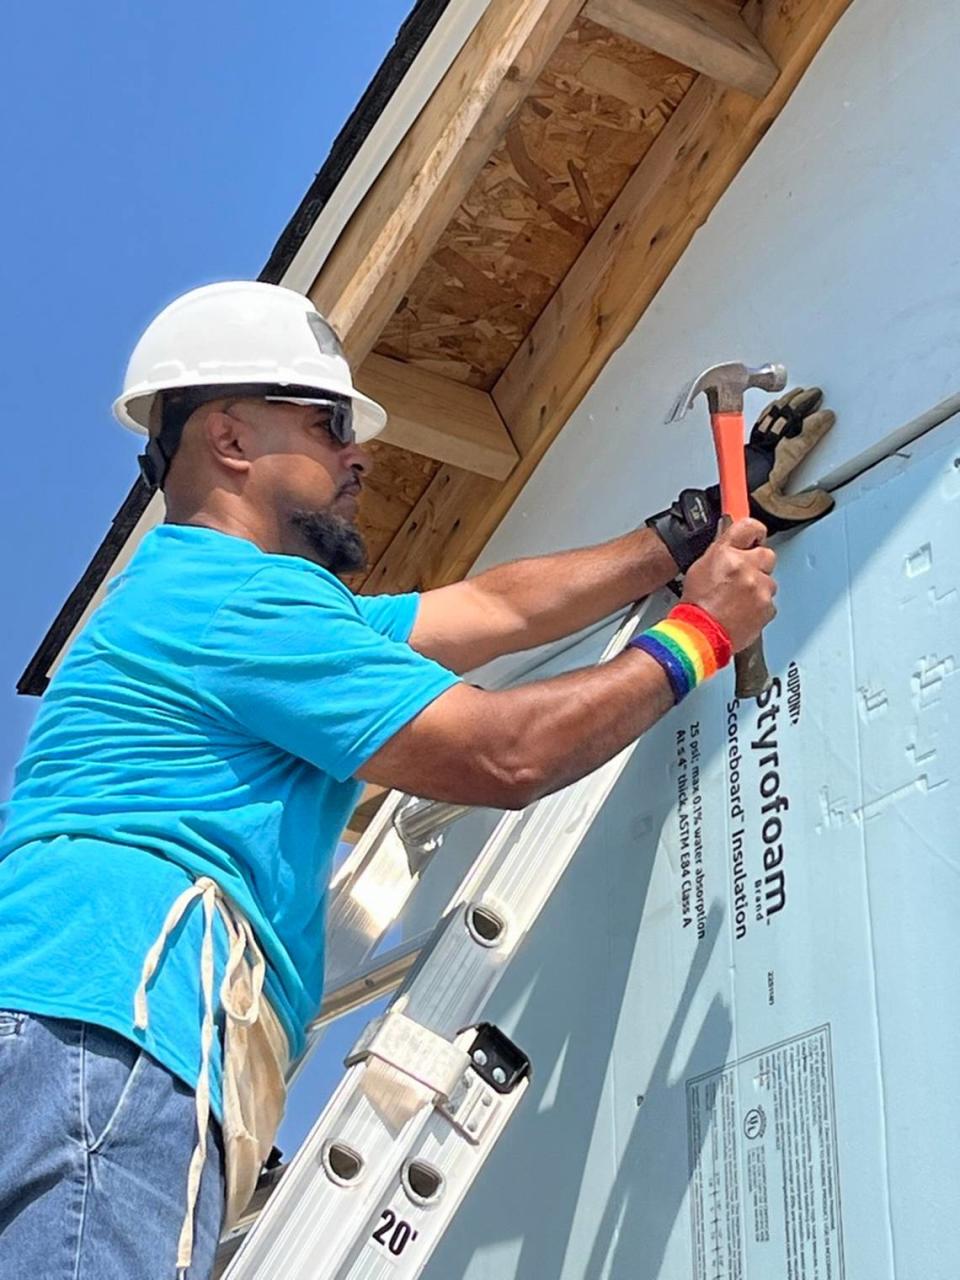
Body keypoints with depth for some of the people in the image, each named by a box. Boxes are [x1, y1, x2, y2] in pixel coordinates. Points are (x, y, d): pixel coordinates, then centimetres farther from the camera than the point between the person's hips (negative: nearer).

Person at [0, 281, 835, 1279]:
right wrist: (698, 633, 7)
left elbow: (497, 606, 29)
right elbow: (504, 755, -6)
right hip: (108, 1022, -10)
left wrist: (697, 526, 31)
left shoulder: (195, 597, 30)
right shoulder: (236, 595, -3)